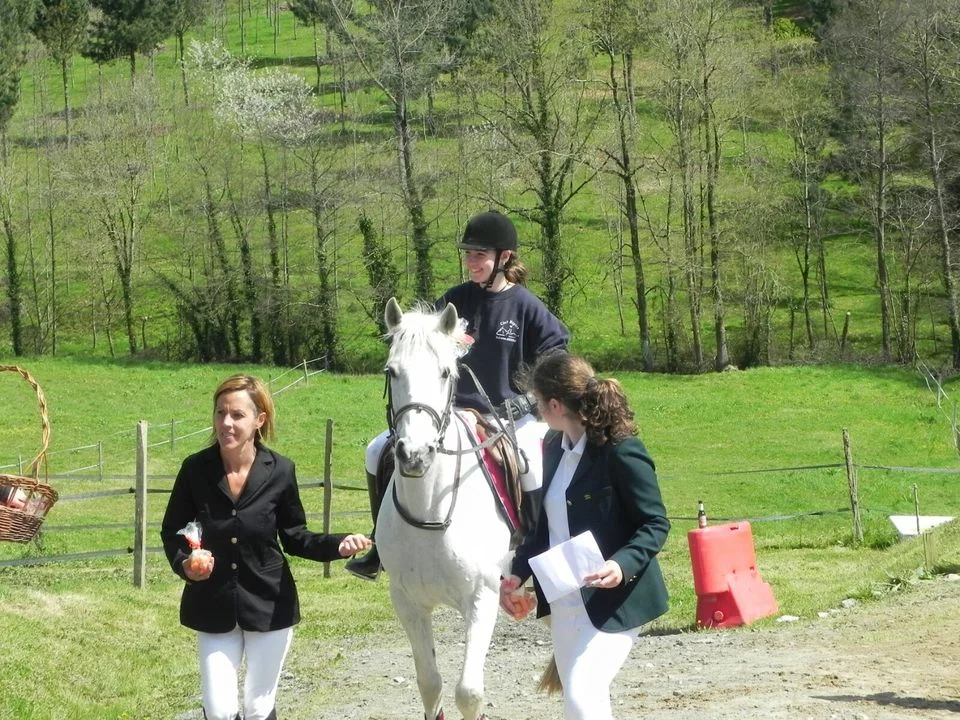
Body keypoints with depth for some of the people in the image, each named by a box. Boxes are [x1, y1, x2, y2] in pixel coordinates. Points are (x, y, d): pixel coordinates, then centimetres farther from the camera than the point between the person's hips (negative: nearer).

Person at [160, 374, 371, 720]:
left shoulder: (280, 471, -10)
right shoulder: (195, 469, -10)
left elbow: (294, 536, 2)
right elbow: (172, 531, 1)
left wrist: (336, 545, -16)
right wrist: (184, 562, -19)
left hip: (269, 605, 0)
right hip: (214, 606, 0)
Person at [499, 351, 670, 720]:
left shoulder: (621, 452, -17)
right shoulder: (555, 446, 7)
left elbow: (656, 524, -15)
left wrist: (622, 565, -30)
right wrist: (517, 574, 6)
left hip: (613, 599, -8)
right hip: (563, 599, 8)